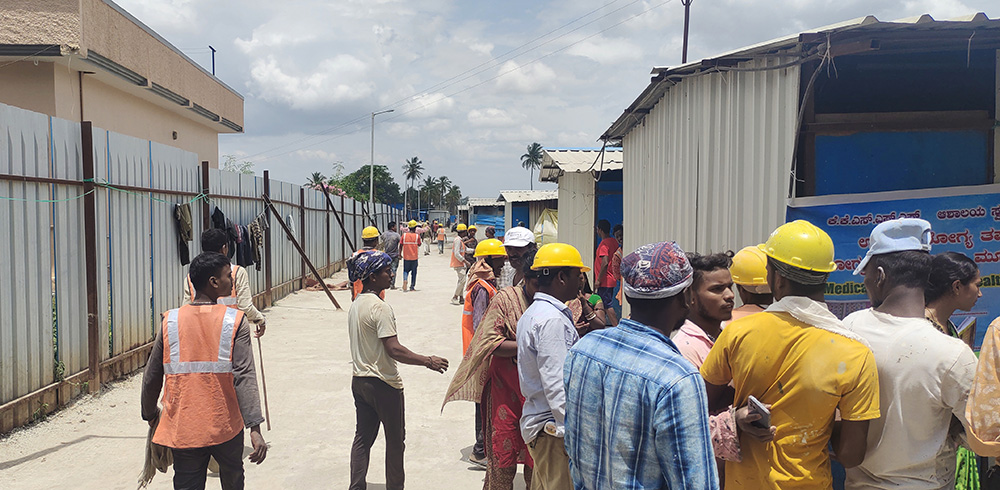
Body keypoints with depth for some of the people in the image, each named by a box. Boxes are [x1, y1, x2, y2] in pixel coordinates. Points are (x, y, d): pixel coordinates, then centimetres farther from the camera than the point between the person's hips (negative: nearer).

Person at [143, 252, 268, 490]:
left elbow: (151, 377, 5)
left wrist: (150, 414, 23)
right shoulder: (235, 321, -10)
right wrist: (255, 428, -19)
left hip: (182, 431, 2)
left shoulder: (170, 321, -2)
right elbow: (244, 377, -18)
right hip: (226, 427, -1)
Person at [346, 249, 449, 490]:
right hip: (383, 384, -8)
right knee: (395, 439, 9)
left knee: (363, 436, 15)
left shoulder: (355, 305, 6)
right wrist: (428, 361, -21)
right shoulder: (380, 307, -22)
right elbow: (394, 350, -26)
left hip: (359, 379, 8)